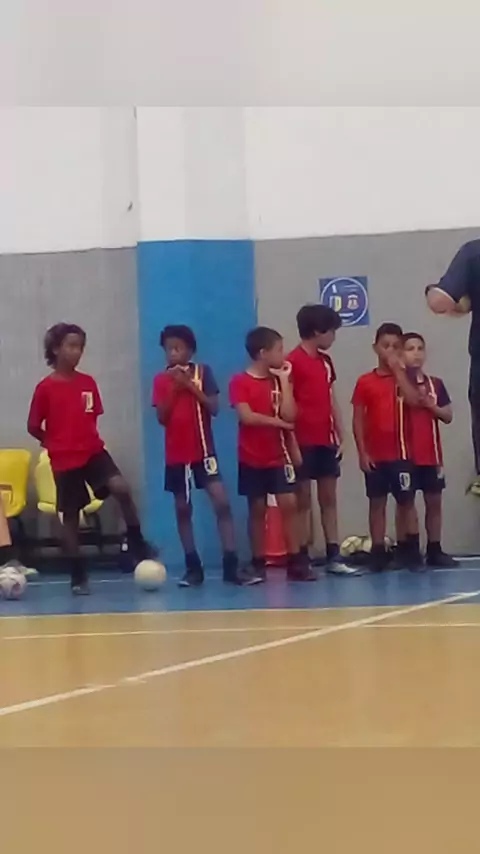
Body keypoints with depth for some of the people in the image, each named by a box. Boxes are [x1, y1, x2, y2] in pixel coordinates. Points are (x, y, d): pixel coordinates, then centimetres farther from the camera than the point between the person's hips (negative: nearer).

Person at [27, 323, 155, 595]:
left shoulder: (89, 383, 3)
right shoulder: (46, 388, -9)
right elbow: (33, 427, -2)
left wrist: (85, 438, 6)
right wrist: (56, 443, 7)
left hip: (94, 451, 3)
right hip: (64, 459, -3)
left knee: (121, 488, -22)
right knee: (70, 515, 4)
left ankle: (137, 543, -6)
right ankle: (79, 576, 14)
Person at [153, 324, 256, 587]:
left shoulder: (203, 372, 0)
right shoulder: (161, 380, 4)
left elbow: (214, 408, -9)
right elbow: (161, 418, -4)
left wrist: (190, 385, -16)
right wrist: (174, 388, -13)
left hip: (203, 449, -2)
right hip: (176, 453, 2)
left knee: (222, 502, -14)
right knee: (183, 509, 5)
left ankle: (231, 565, -13)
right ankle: (193, 567, 12)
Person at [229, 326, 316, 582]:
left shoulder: (278, 380, 7)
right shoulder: (240, 382, -7)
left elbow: (289, 415, -5)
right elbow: (246, 417, -18)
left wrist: (284, 380, -6)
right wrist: (277, 422, -9)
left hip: (278, 455, 3)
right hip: (252, 458, -3)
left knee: (289, 503, -5)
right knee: (257, 509, 3)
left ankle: (296, 561, -3)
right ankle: (258, 563, 11)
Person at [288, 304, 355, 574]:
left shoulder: (325, 361, 14)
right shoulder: (293, 361, -10)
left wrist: (341, 436, 11)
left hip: (326, 440, 7)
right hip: (304, 441, -7)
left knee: (329, 498, 8)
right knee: (303, 500, -2)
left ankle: (333, 555, 12)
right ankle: (302, 558, 3)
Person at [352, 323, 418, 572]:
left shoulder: (404, 377, 4)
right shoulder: (365, 381, 3)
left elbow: (414, 400, -17)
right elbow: (358, 419, 2)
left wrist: (397, 370, -15)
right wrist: (362, 452, -5)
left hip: (400, 452, 0)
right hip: (375, 454, 0)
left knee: (407, 501, 2)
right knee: (377, 503, 5)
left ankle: (412, 552, 8)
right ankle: (378, 554, 9)